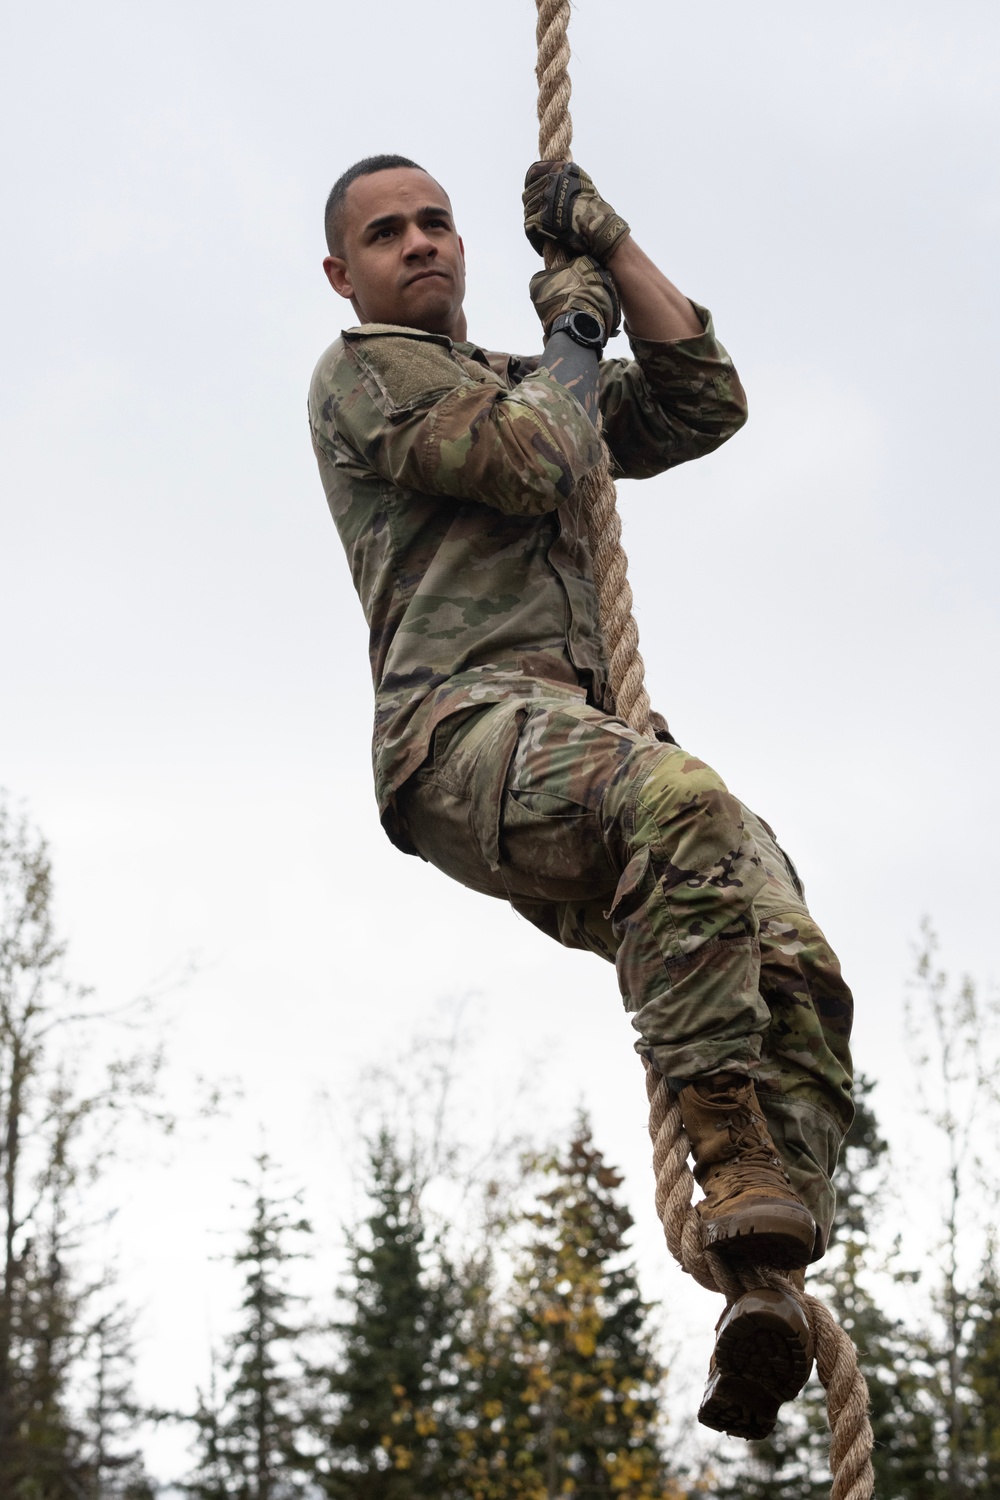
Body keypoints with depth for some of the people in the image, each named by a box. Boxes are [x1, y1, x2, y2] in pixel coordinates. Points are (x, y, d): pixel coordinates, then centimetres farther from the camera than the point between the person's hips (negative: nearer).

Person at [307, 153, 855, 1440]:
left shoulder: (527, 385, 35)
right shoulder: (366, 368, 13)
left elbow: (705, 405, 24)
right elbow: (522, 458, -5)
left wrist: (612, 247, 23)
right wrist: (571, 336, 12)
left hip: (583, 741, 7)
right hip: (464, 723, -7)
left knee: (796, 969, -20)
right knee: (685, 804, -39)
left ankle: (768, 1290, -32)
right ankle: (736, 1157, -40)